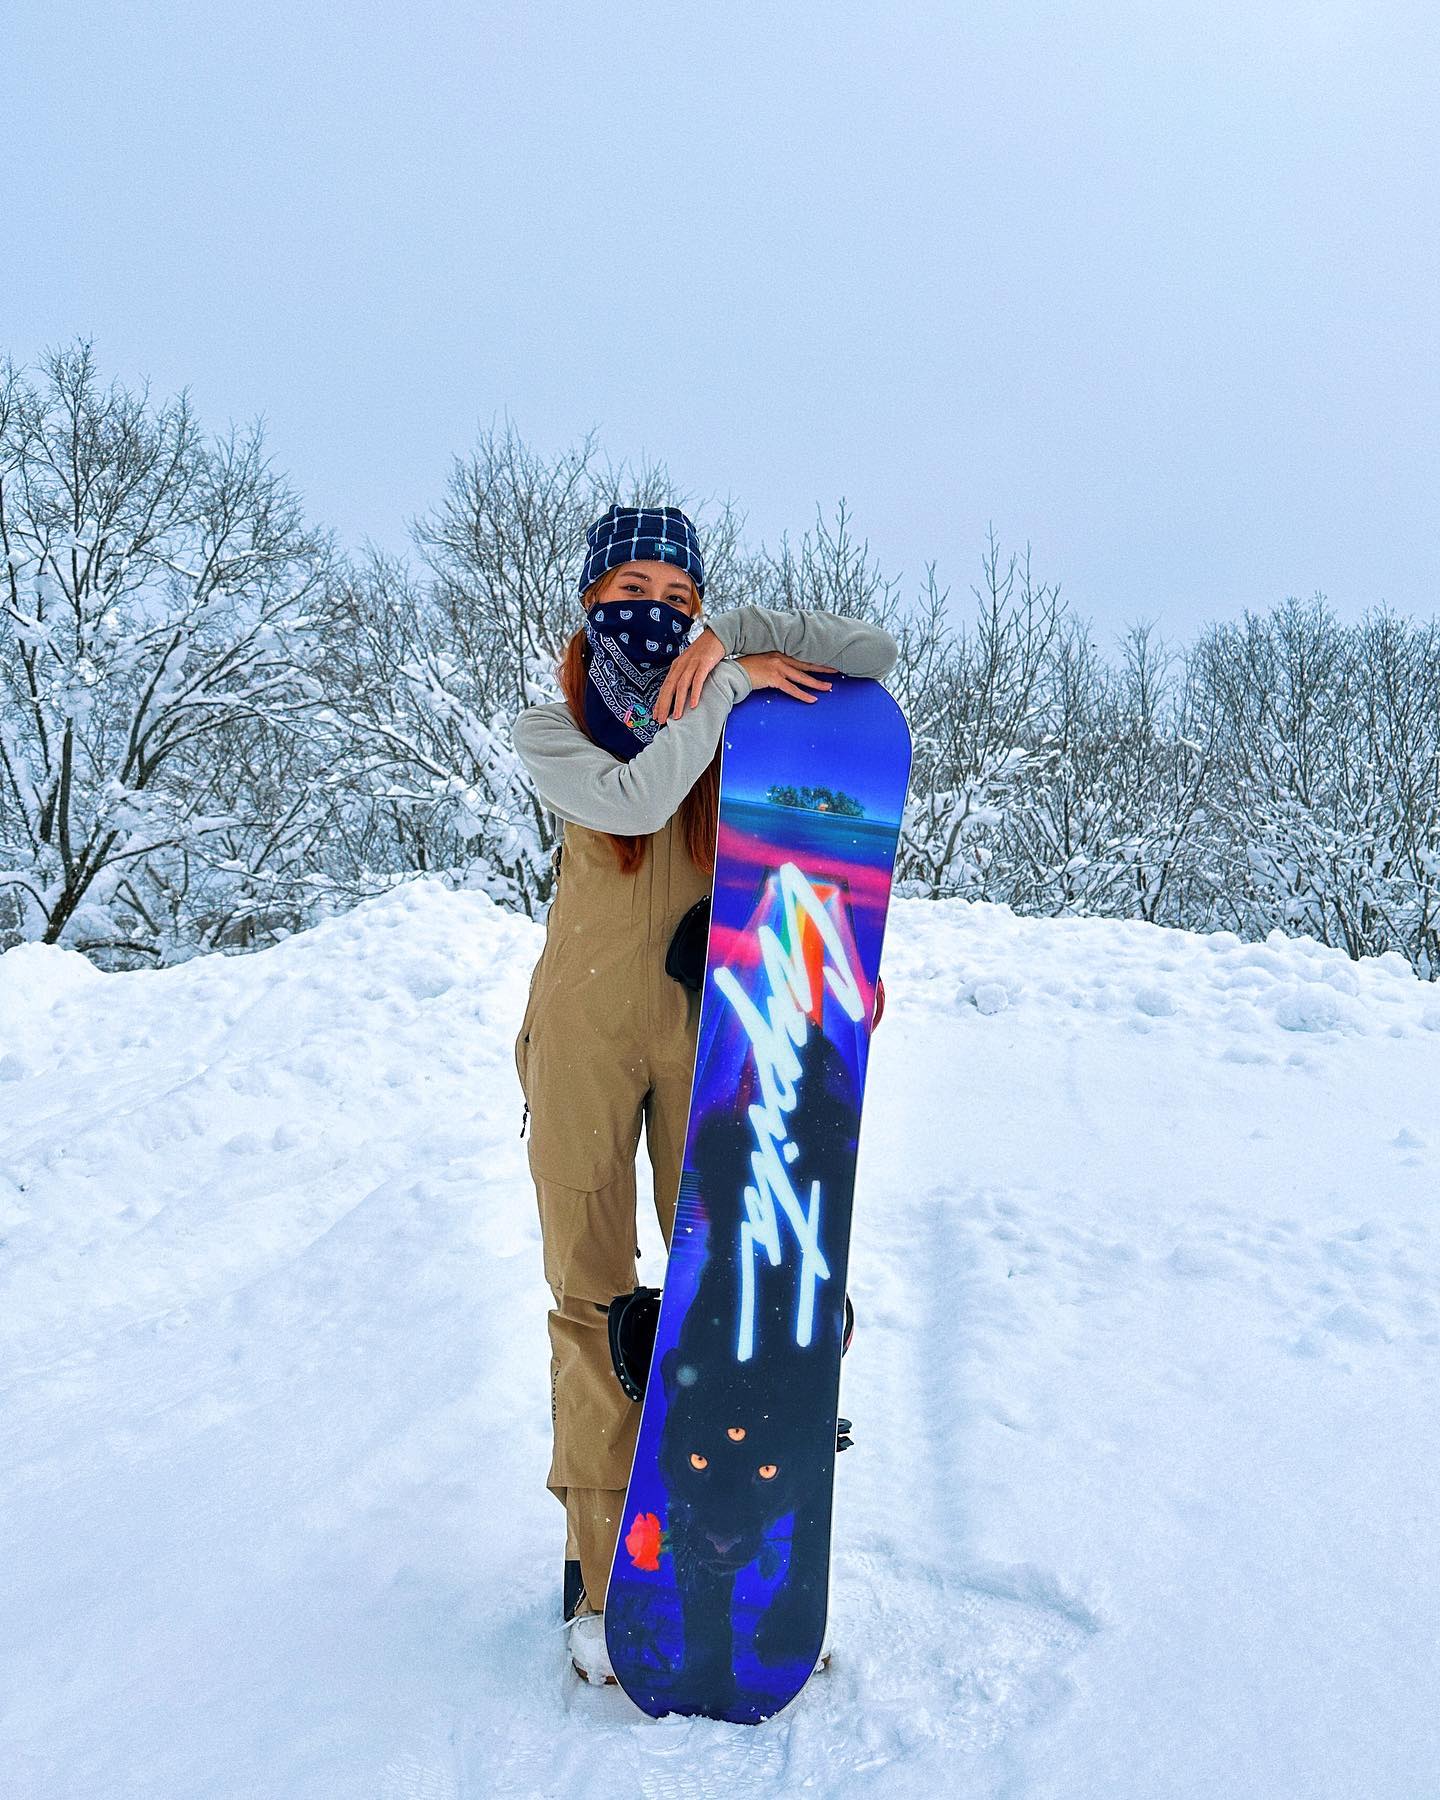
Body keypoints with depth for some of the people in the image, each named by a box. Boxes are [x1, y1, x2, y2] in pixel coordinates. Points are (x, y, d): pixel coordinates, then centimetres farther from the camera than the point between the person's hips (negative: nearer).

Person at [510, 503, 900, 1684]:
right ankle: (602, 1566, 13)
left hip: (705, 1025, 1)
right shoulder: (549, 731, 0)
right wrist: (730, 688, -17)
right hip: (585, 1028, 0)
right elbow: (634, 802, -20)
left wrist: (733, 637, -13)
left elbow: (876, 653, -5)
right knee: (592, 1290, 2)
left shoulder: (741, 708, 4)